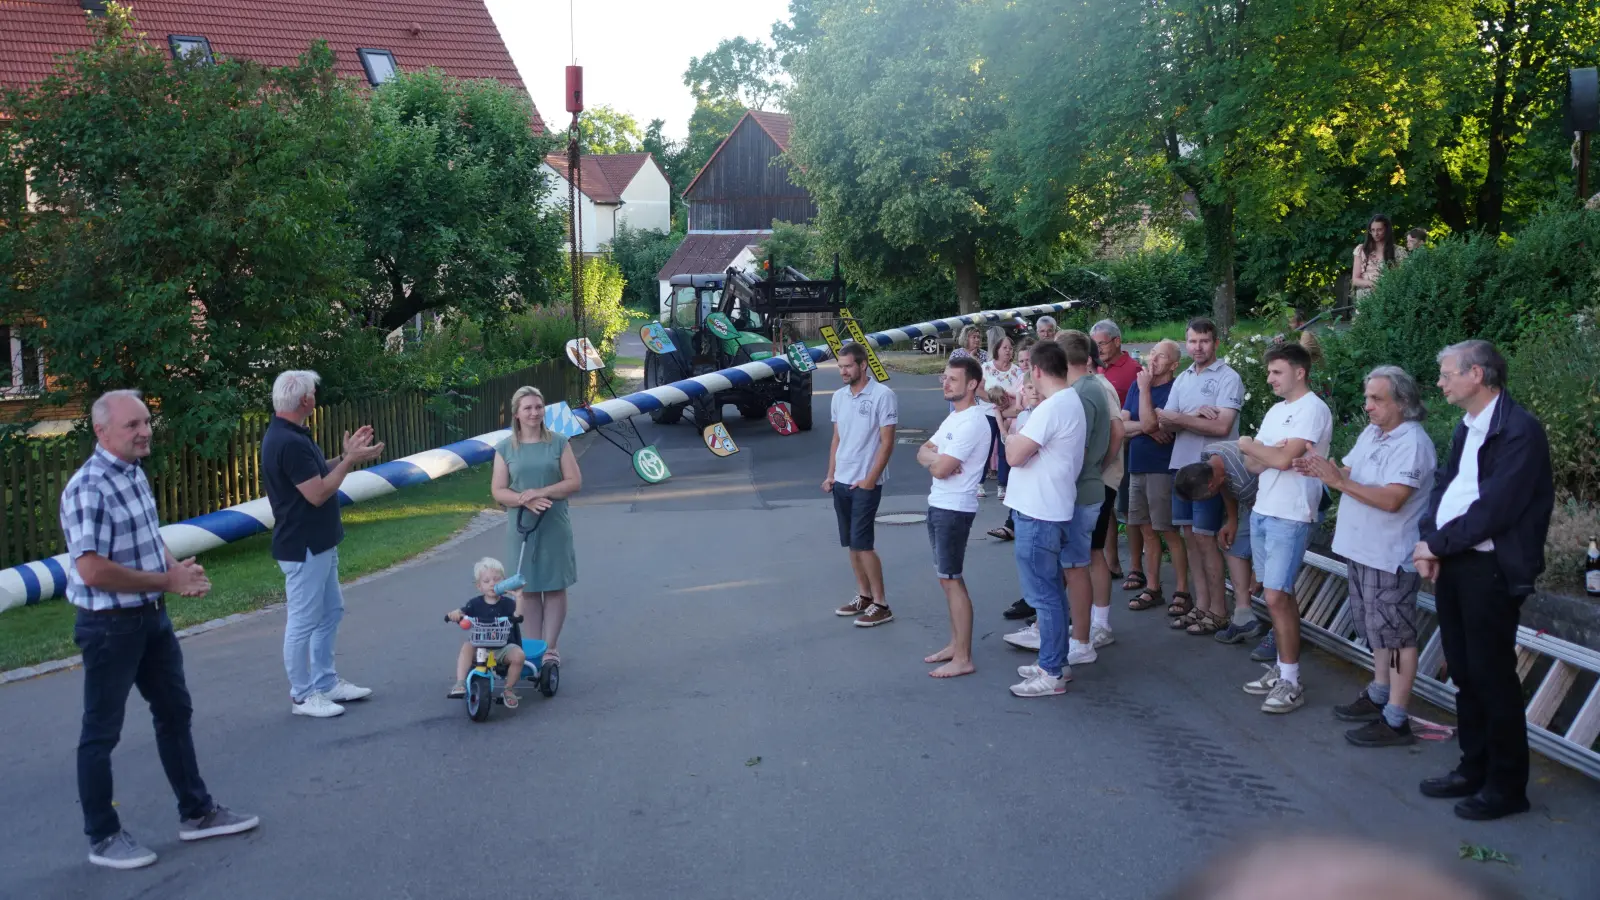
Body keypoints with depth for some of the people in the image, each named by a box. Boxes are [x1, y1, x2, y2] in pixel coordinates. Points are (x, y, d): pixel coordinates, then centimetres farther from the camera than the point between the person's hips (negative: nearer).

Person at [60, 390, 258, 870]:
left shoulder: (135, 474, 6)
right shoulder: (88, 488, -22)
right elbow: (92, 570, -28)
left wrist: (180, 569, -1)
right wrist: (167, 581, -19)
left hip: (152, 617, 9)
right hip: (109, 626, -9)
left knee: (175, 712, 17)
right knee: (102, 732, 5)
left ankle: (196, 813, 31)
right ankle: (103, 838, 19)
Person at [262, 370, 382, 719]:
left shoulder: (291, 435, 10)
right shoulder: (288, 442, -24)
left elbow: (316, 473, 17)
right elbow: (318, 493, -23)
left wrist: (346, 456, 8)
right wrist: (350, 461, -15)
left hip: (319, 544, 11)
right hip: (303, 548, -11)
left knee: (330, 613, 18)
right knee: (303, 622, 0)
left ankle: (326, 683, 28)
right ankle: (302, 696, 11)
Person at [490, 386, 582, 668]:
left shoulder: (559, 442, 1)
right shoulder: (505, 448, 3)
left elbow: (575, 482, -4)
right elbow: (498, 491, 0)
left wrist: (540, 493, -17)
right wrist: (524, 500, -19)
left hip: (555, 526, 0)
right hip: (521, 527, 1)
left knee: (556, 586, 2)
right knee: (527, 588, 4)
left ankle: (550, 647, 10)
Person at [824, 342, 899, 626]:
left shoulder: (882, 395, -12)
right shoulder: (839, 397, 9)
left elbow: (887, 442, -13)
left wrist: (870, 479, -16)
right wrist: (830, 474, 10)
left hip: (866, 483, -7)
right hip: (841, 482, 7)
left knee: (862, 543, -8)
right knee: (851, 544, 10)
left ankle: (881, 604, 0)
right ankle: (864, 596, 21)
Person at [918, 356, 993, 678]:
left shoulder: (972, 423, -19)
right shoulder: (954, 418, 14)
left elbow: (940, 469, -23)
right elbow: (923, 453, 11)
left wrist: (933, 457, -1)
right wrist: (936, 457, -11)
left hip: (954, 510, -10)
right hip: (938, 506, 10)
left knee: (951, 580, -8)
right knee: (947, 578, 15)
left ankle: (963, 658, -4)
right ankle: (955, 644, 24)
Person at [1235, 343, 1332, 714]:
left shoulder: (1313, 409, -11)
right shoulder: (1276, 410, 16)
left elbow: (1282, 459, -20)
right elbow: (1256, 462, 11)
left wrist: (1247, 444, -2)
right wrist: (1276, 450, -11)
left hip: (1290, 516, -8)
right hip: (1262, 510, 8)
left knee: (1277, 596, -10)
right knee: (1279, 594, 12)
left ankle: (1291, 683, -3)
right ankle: (1281, 668, 20)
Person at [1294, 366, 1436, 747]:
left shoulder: (1412, 443, -20)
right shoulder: (1371, 433, 10)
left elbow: (1391, 500, -28)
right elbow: (1349, 474, 12)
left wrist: (1339, 482, -28)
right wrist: (1322, 470, -8)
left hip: (1391, 556, -9)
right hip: (1363, 550, 9)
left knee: (1396, 635, -3)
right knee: (1378, 630, 20)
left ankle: (1396, 720, 2)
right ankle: (1378, 696, 34)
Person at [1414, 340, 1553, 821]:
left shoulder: (1520, 430, -16)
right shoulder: (1467, 427, 12)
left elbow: (1494, 509, -21)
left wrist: (1438, 543, -13)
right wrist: (1428, 540, -3)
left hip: (1490, 568, -8)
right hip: (1451, 563, 8)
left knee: (1492, 677, 1)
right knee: (1464, 673, 16)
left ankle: (1507, 786, 14)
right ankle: (1474, 769, 29)